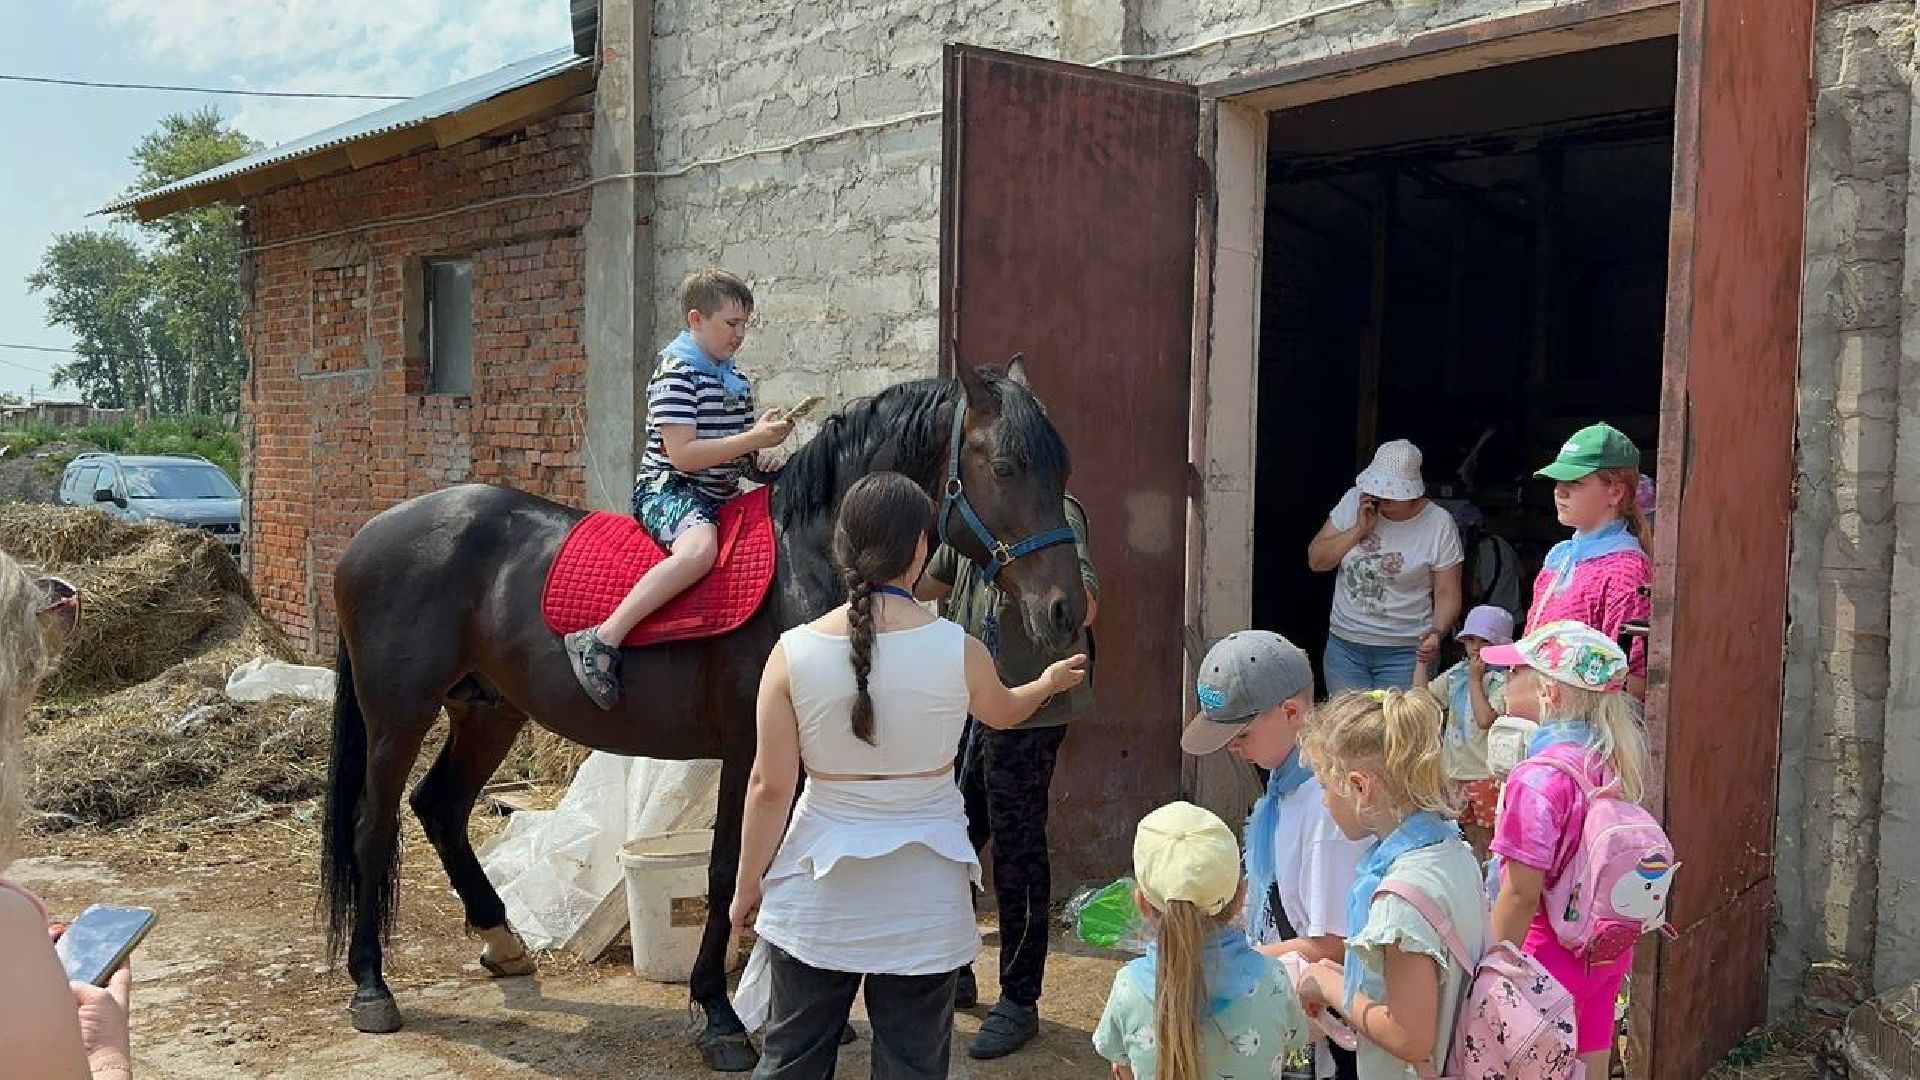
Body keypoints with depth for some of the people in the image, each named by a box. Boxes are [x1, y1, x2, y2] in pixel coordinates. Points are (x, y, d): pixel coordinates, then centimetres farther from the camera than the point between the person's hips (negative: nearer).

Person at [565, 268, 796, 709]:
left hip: (720, 496, 9)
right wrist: (753, 439, -19)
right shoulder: (677, 373, -11)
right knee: (700, 548, -38)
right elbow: (683, 455, -20)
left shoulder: (734, 378, 16)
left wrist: (763, 431, 4)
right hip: (668, 490, -9)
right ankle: (601, 642, -41)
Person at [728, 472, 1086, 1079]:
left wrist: (747, 884, 6)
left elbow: (769, 787, -9)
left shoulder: (793, 652, -13)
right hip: (925, 901, 0)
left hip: (819, 896, 1)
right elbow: (1004, 712, 11)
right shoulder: (957, 650, -12)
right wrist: (1049, 682, 34)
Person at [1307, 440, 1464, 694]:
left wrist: (1436, 632, -23)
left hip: (1406, 652, -3)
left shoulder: (1439, 524, -7)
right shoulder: (1353, 501, 0)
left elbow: (1447, 594, -5)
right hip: (1344, 646, 3)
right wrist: (1359, 530, -11)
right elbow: (1316, 560, 1)